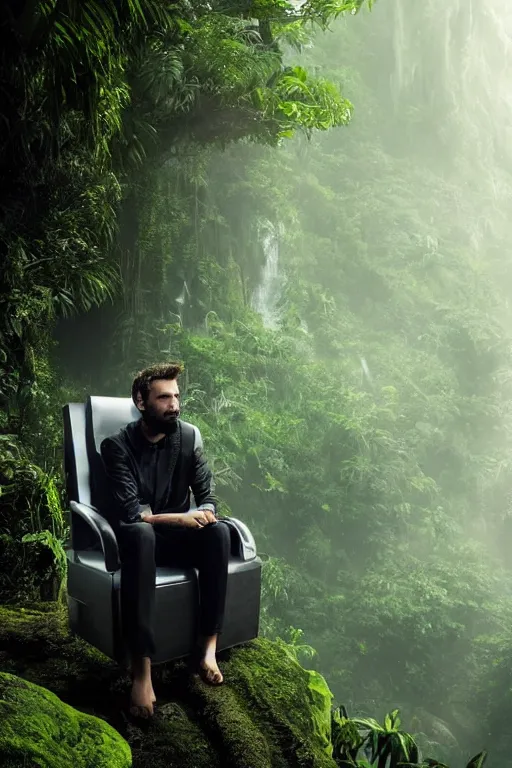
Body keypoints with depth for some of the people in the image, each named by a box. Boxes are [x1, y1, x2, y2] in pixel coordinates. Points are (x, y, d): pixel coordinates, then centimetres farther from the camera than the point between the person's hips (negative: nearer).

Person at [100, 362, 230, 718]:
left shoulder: (190, 437, -2)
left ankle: (209, 646, -26)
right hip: (140, 538, -3)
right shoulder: (117, 446, -12)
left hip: (178, 537, 3)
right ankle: (142, 667, -42)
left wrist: (204, 514, -26)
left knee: (218, 530, -29)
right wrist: (180, 518, -28)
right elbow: (130, 511, -20)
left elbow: (208, 498, -3)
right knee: (140, 532, -39)